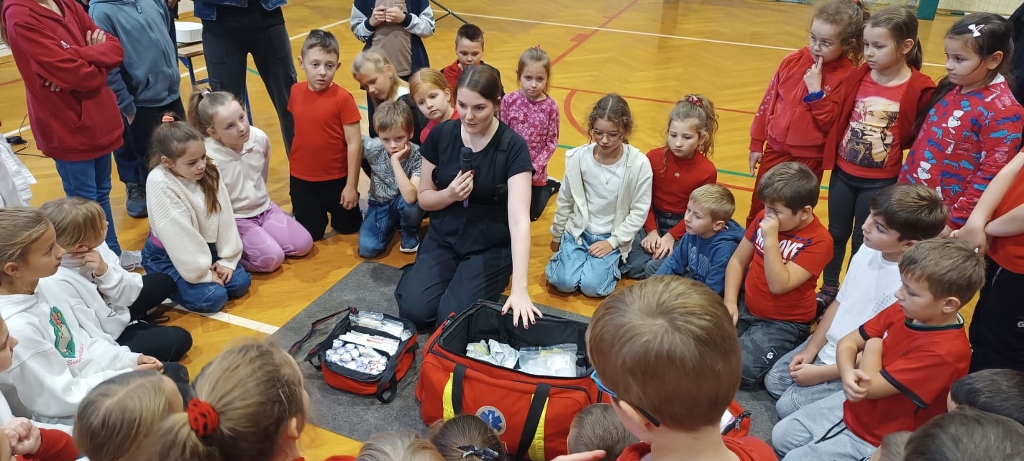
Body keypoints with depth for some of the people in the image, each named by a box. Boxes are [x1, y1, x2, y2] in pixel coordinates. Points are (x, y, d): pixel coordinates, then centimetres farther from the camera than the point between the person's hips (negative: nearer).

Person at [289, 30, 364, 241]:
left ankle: (332, 206, 44)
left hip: (336, 179, -3)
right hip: (301, 179, 3)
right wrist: (292, 170, 13)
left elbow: (354, 144, -15)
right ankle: (319, 208, 41)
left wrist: (351, 185, -14)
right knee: (310, 234, 12)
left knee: (348, 227, 15)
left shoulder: (343, 98, -17)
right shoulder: (296, 92, -5)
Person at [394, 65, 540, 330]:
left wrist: (519, 287, -36)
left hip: (491, 247, -3)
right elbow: (423, 198, 3)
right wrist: (449, 194, -22)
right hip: (442, 239, 3)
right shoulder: (441, 135, -7)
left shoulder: (513, 147, -18)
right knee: (415, 311, -15)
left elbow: (519, 219, -27)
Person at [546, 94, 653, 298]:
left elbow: (639, 211, -9)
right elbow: (564, 201, 2)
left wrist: (612, 242, -12)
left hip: (612, 237, -1)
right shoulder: (578, 157, -12)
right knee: (564, 282, -15)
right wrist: (556, 236, 12)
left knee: (592, 286, -18)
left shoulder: (639, 164, -17)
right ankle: (565, 253, 17)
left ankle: (611, 261, 13)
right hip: (577, 231, 2)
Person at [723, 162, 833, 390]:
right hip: (745, 307, 6)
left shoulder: (818, 241, -20)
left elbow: (779, 285, -26)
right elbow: (738, 261, 4)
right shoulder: (763, 219, -3)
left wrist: (771, 240, -30)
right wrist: (730, 301, -8)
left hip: (783, 323, -6)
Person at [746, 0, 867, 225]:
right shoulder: (793, 60, -4)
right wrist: (756, 143, 7)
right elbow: (768, 100, 5)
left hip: (809, 158, -3)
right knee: (758, 208, 15)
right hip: (775, 148, 4)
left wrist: (815, 90, -23)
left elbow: (830, 123, -17)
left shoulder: (848, 76, -14)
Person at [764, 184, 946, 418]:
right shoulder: (868, 251, -7)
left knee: (788, 406, -9)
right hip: (826, 347, 8)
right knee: (773, 381, 10)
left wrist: (820, 374, -17)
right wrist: (811, 349, 2)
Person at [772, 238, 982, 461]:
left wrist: (873, 345, -11)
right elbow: (848, 342, -3)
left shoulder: (945, 351, -34)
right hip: (854, 406, 8)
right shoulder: (903, 311, -9)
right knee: (781, 435, 10)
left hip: (879, 440, -7)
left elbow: (871, 386, -30)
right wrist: (848, 374, -25)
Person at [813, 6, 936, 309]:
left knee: (863, 241, 13)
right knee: (836, 233, 17)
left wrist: (895, 144, -13)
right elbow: (831, 114, -5)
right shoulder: (859, 76, -5)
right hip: (843, 171, 4)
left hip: (880, 180, -3)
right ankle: (829, 289, 35)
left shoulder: (920, 89, -15)